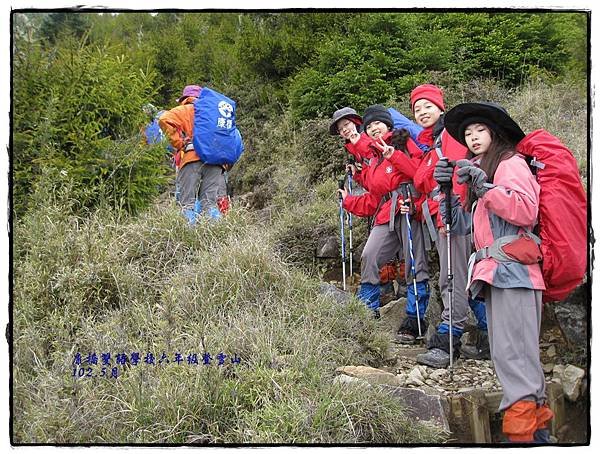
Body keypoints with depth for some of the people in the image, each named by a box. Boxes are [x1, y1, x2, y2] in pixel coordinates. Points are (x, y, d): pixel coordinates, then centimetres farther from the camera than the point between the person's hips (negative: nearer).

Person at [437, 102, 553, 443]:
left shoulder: (511, 163, 1)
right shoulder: (480, 171, 27)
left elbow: (527, 211, -16)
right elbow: (462, 225, 20)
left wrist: (483, 186, -18)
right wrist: (447, 188, 7)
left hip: (513, 270, -9)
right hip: (496, 274, 9)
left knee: (512, 352, -13)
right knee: (510, 352, 8)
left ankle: (522, 428, -12)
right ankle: (538, 425, 15)